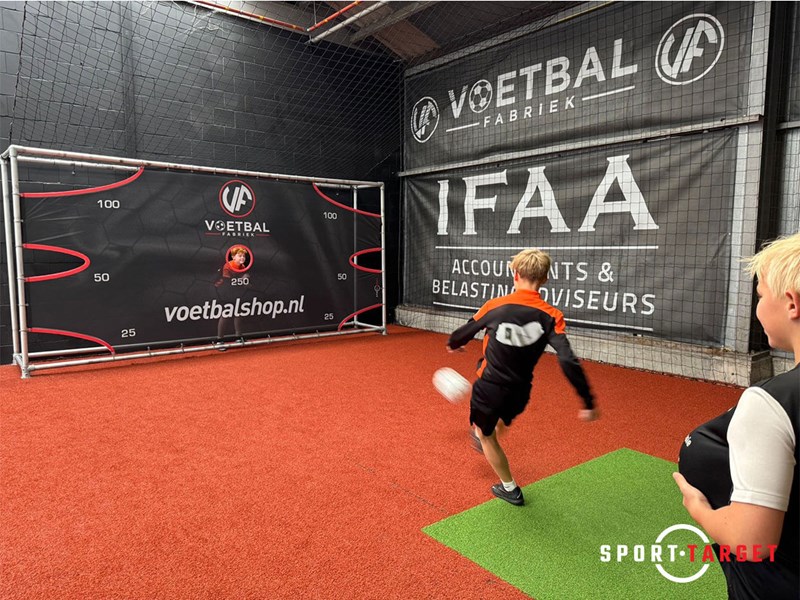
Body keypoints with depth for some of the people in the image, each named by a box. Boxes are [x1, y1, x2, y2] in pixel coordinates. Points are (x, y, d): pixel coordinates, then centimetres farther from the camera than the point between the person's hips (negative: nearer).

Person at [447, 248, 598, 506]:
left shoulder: (495, 306, -14)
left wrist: (453, 344, 26)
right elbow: (568, 361, -23)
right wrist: (588, 402, -17)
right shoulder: (551, 316, -14)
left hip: (489, 389, -2)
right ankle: (483, 437, 65)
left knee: (487, 436, 23)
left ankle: (510, 489, 34)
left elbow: (465, 331, 3)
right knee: (501, 422, 36)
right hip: (519, 393, 3)